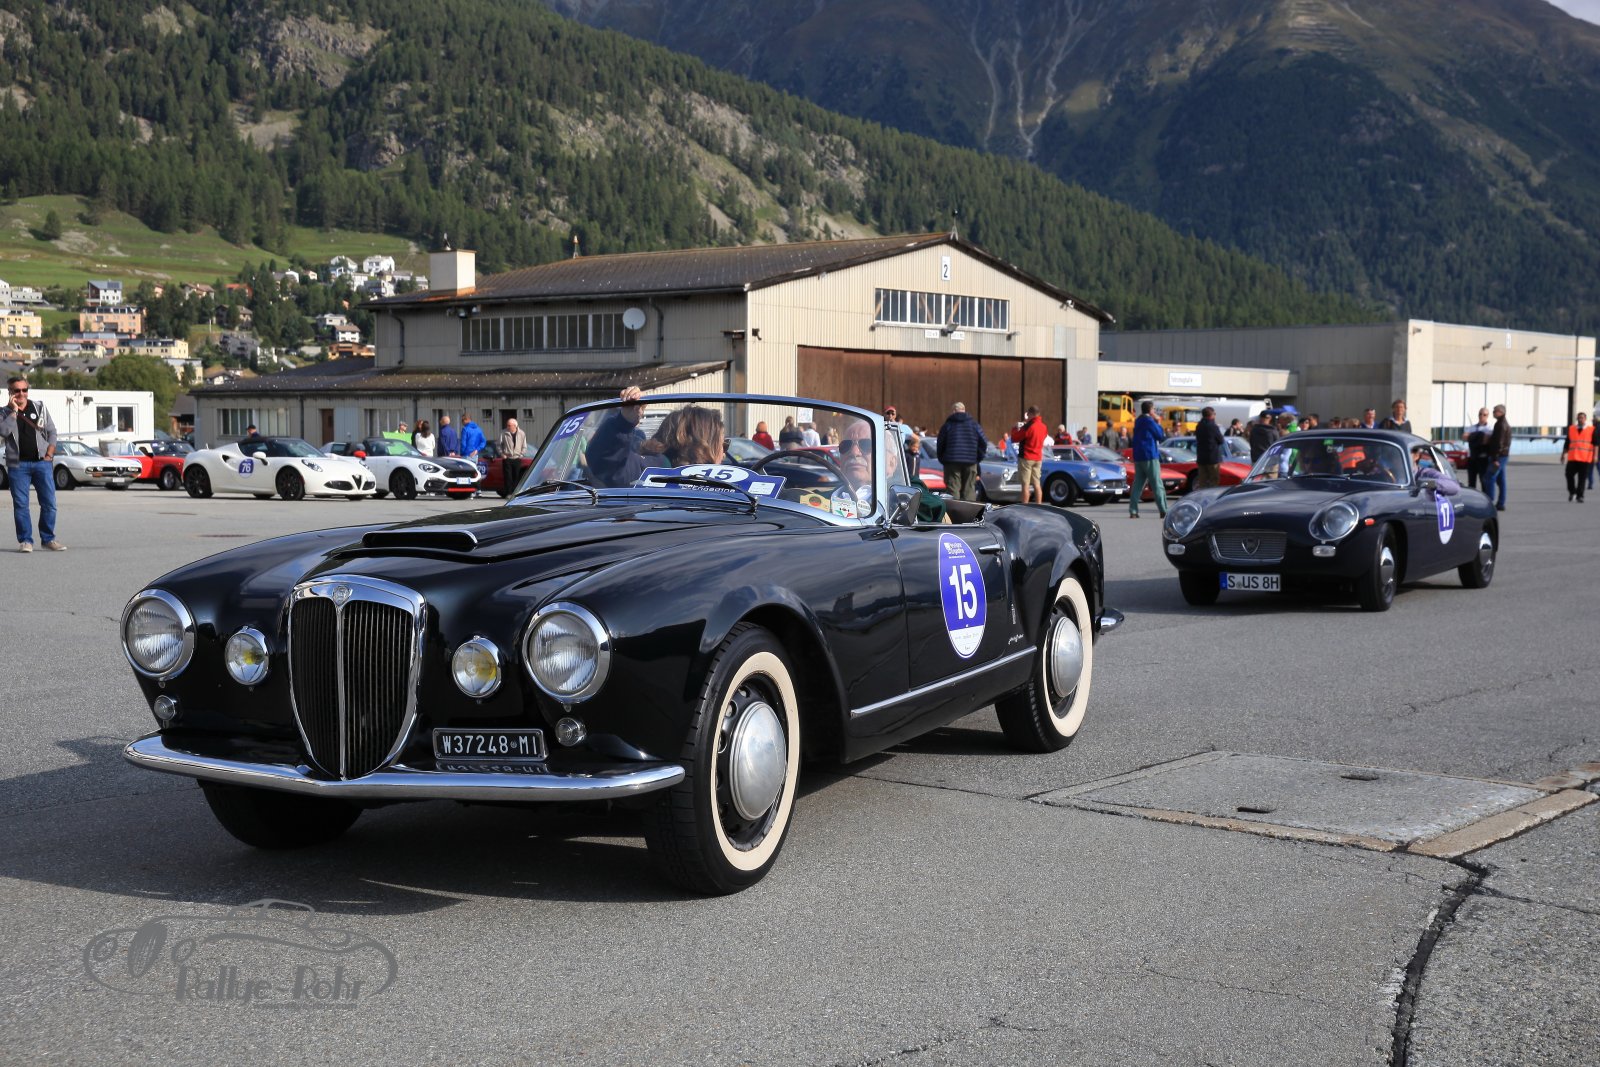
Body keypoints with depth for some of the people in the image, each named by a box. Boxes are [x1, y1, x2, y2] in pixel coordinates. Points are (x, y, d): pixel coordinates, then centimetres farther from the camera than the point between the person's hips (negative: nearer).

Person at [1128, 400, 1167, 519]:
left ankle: (1133, 511, -1)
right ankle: (1164, 511, -6)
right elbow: (1161, 436, -6)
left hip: (1138, 457, 8)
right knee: (1157, 485, -5)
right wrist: (1158, 424, 7)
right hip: (1150, 456, -8)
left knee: (1138, 484, 6)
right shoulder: (1149, 421, -11)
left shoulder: (1138, 421, 15)